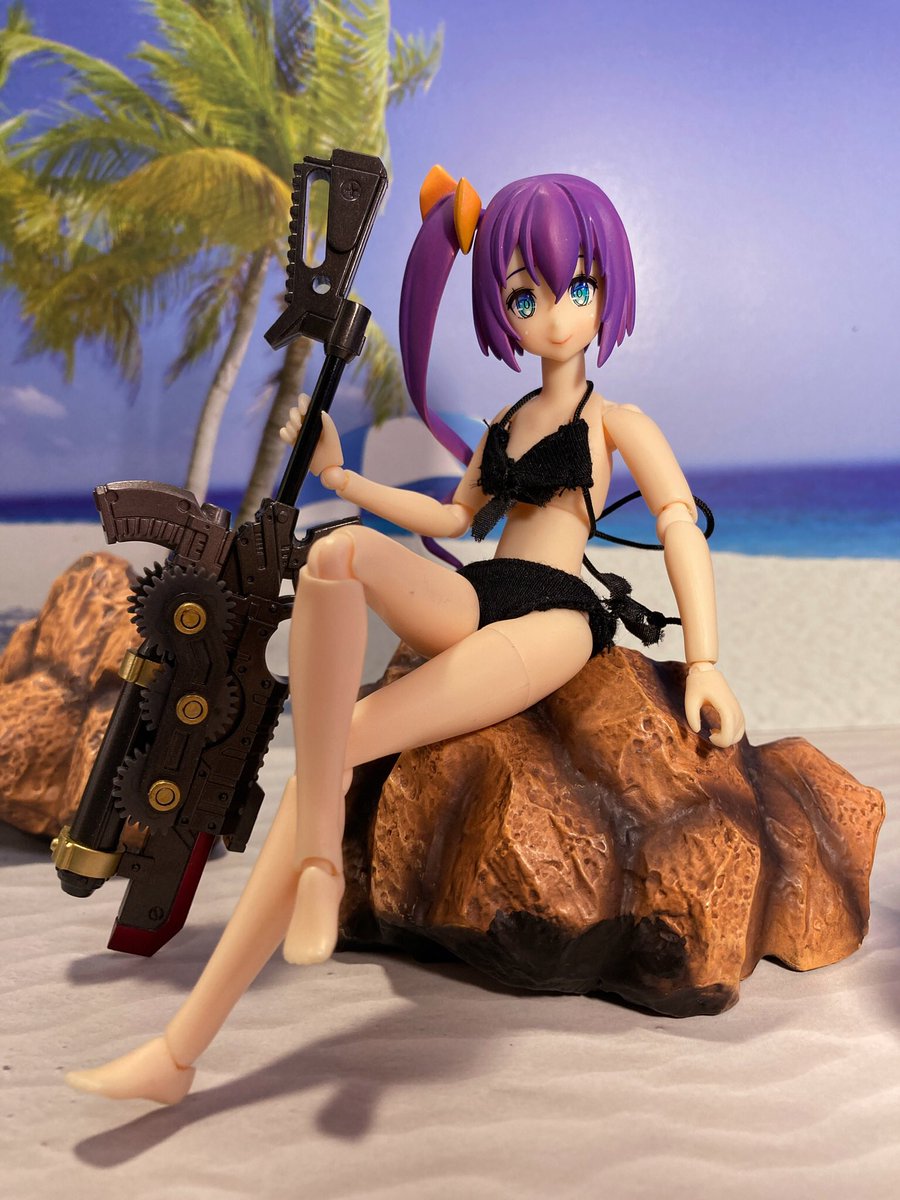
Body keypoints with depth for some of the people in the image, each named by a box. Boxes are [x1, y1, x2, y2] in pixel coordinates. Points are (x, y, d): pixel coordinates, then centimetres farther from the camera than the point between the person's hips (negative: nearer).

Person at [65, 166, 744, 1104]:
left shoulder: (618, 422, 11)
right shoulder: (503, 423, 28)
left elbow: (682, 526, 1)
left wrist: (704, 661, -11)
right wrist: (342, 477, 29)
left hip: (547, 619, -5)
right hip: (464, 605, 5)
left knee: (338, 746, -26)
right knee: (337, 553, -30)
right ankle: (317, 853, -34)